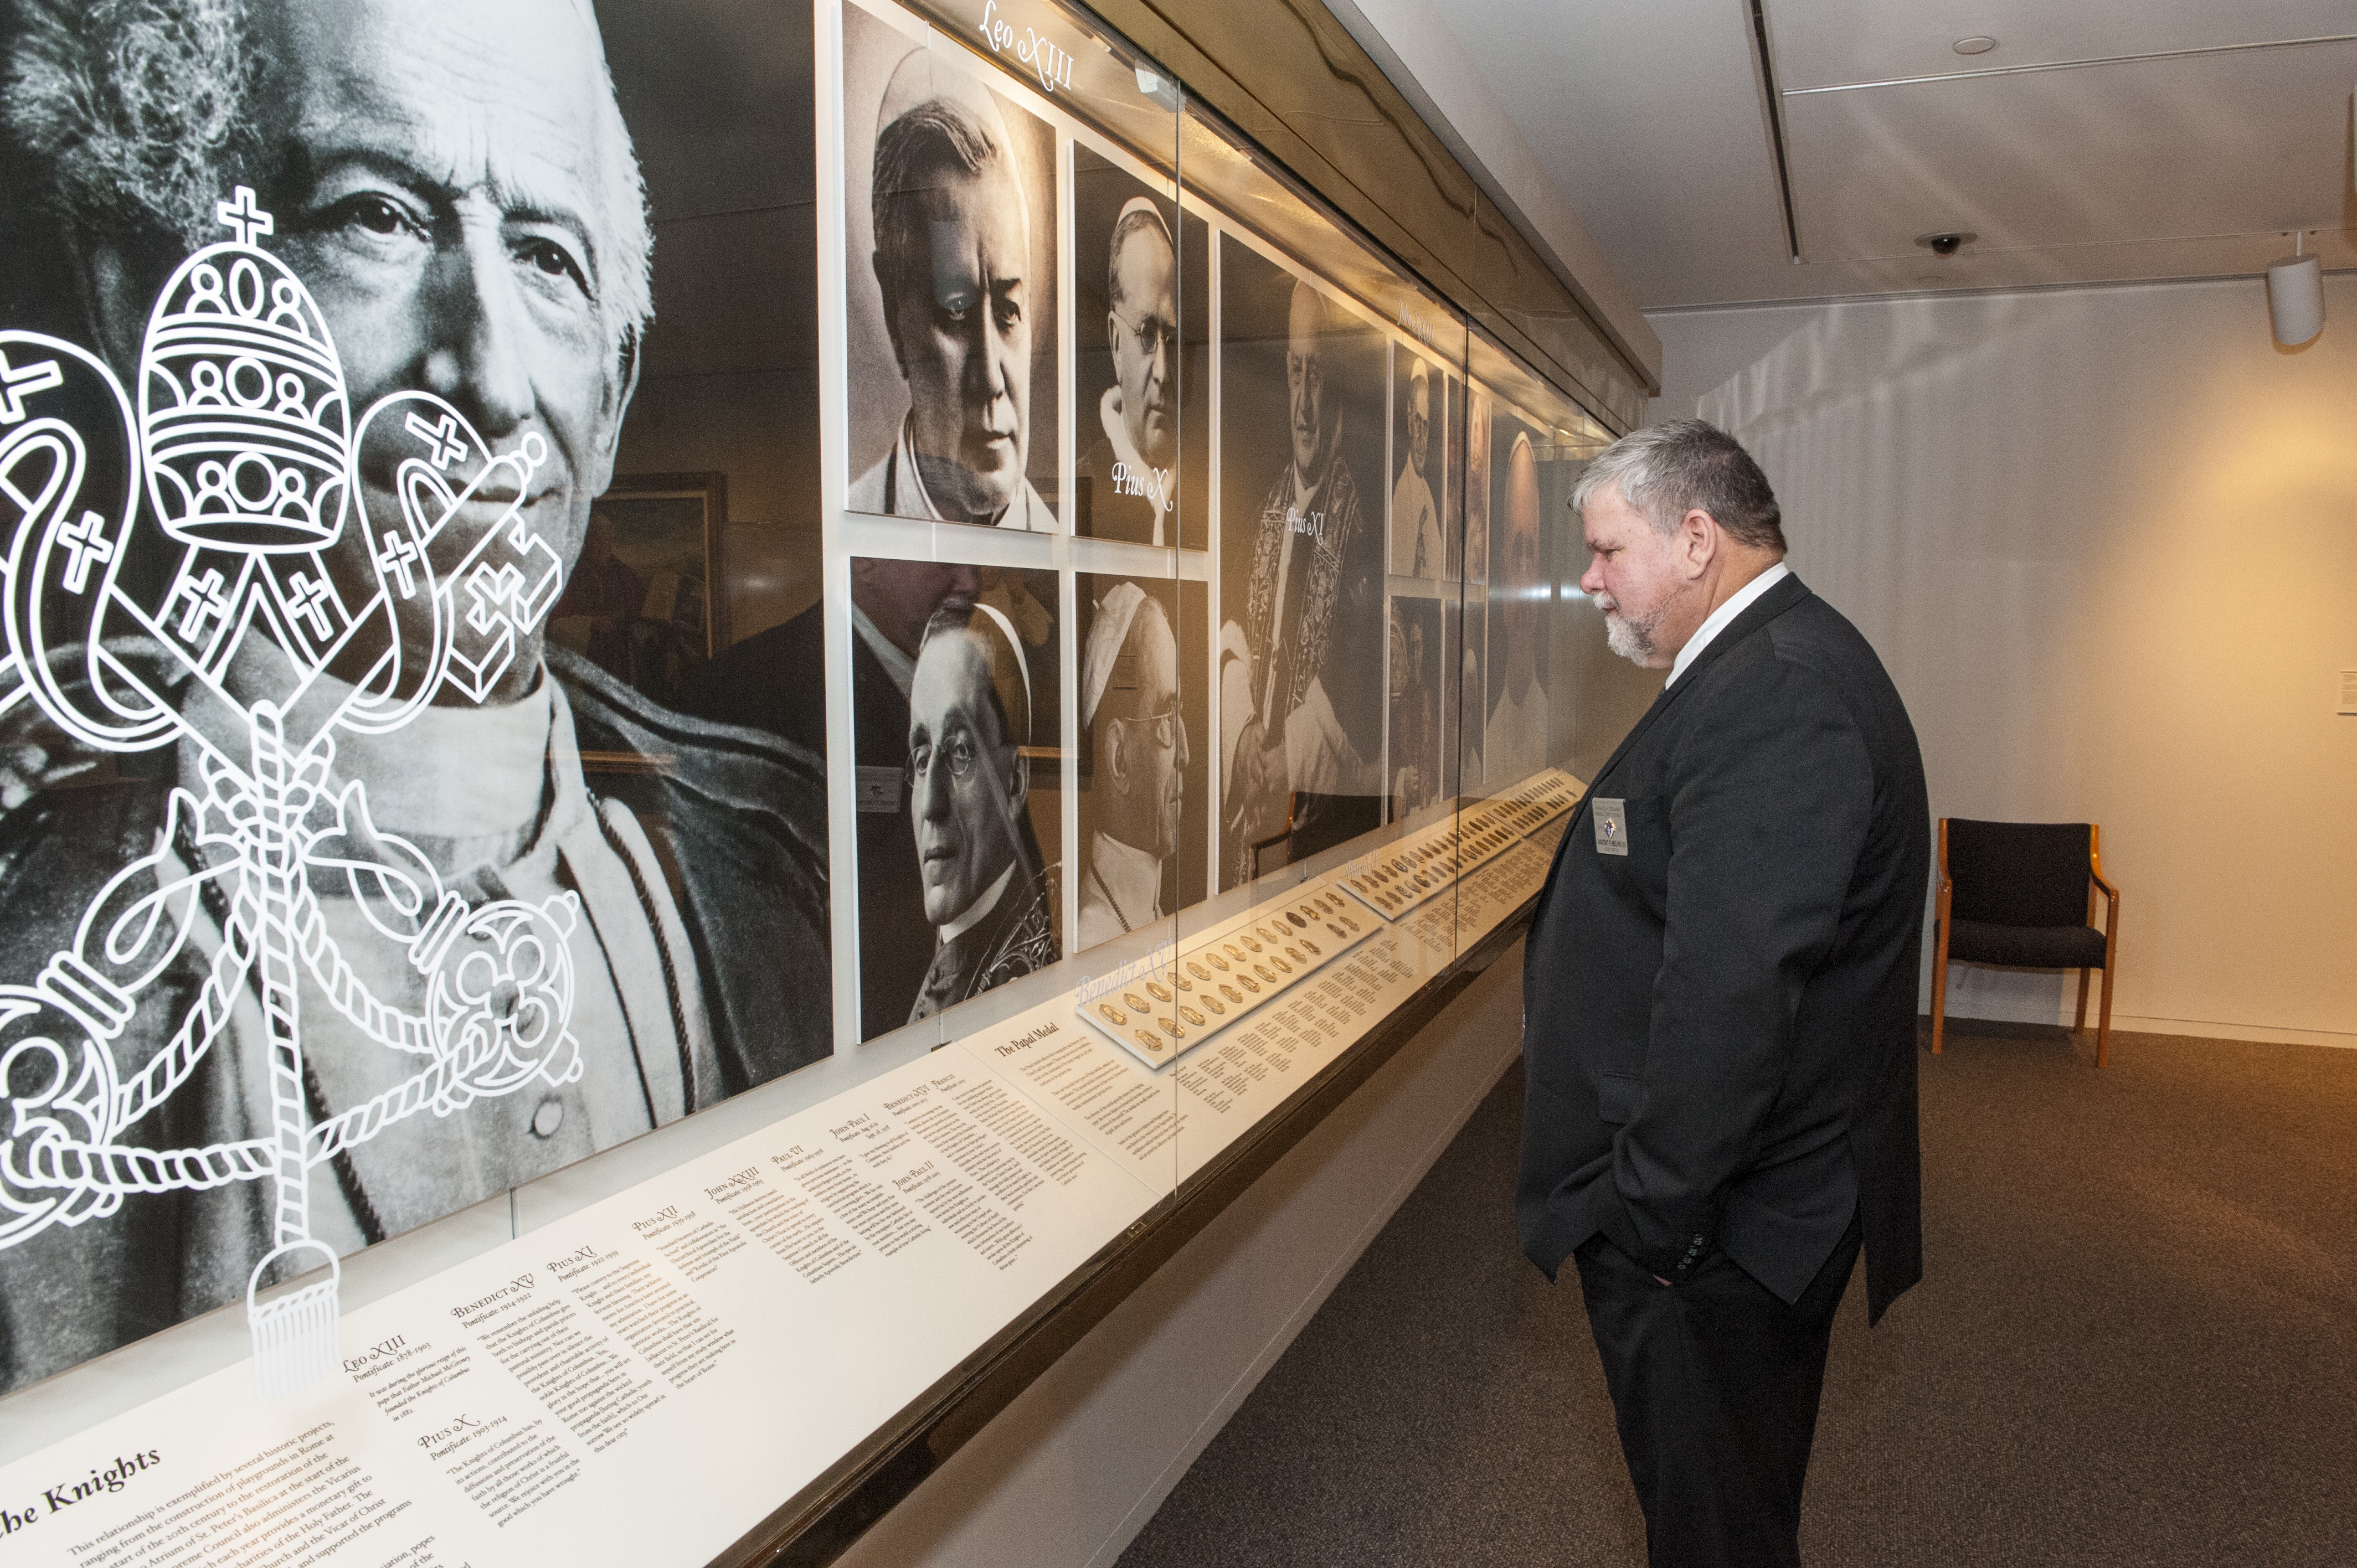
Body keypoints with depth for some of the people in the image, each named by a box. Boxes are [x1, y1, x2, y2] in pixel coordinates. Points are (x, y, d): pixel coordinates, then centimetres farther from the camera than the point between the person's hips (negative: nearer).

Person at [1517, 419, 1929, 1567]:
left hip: (1711, 1231, -10)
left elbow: (1730, 990, -32)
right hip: (1756, 1206, 10)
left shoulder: (1775, 700, -26)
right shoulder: (1774, 665, 11)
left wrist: (1655, 1215, -22)